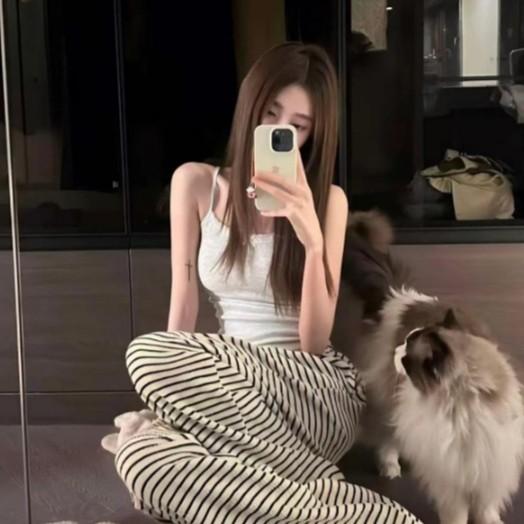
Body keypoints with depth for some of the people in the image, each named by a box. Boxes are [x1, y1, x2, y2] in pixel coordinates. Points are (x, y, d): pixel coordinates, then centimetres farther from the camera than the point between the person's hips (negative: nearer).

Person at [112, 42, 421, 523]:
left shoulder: (327, 199, -3)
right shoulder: (195, 182, 3)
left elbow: (314, 343, -9)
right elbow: (183, 308, 2)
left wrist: (313, 240, -23)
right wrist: (175, 398, -11)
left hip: (314, 390, -2)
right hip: (230, 388, 3)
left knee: (148, 353, -30)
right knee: (141, 459, -32)